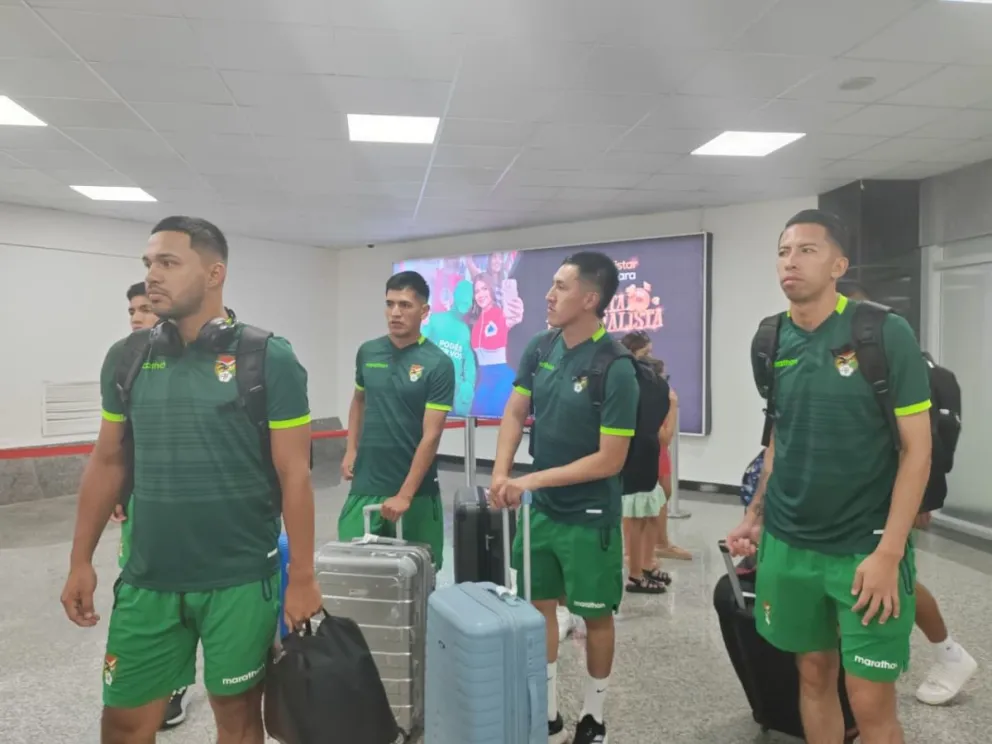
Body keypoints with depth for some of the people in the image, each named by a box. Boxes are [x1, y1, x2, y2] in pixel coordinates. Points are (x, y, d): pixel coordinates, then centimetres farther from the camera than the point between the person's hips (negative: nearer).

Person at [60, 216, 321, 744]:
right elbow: (107, 463, 11)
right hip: (147, 581, 4)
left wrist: (302, 576, -8)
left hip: (240, 582, -3)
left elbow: (294, 475, -9)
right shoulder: (125, 358, 3)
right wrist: (81, 560, 9)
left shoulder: (269, 360, -10)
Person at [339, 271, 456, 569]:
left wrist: (405, 494, -18)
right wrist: (351, 450, 8)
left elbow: (431, 435, -14)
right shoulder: (367, 352, 4)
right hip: (365, 486, 3)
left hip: (417, 490, -3)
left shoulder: (438, 364, -11)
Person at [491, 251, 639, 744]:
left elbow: (609, 460, -20)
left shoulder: (616, 369, -21)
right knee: (537, 605, 14)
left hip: (589, 516, -6)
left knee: (595, 615, 10)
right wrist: (501, 473, -11)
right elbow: (515, 414, 5)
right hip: (541, 508, 6)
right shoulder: (540, 349, -3)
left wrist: (532, 480, -20)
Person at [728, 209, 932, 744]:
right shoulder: (772, 341, 2)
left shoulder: (886, 334, -12)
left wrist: (889, 552, -15)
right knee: (814, 675, 17)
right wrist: (755, 515, 9)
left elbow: (916, 448, -10)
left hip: (866, 549, -4)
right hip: (788, 545, 4)